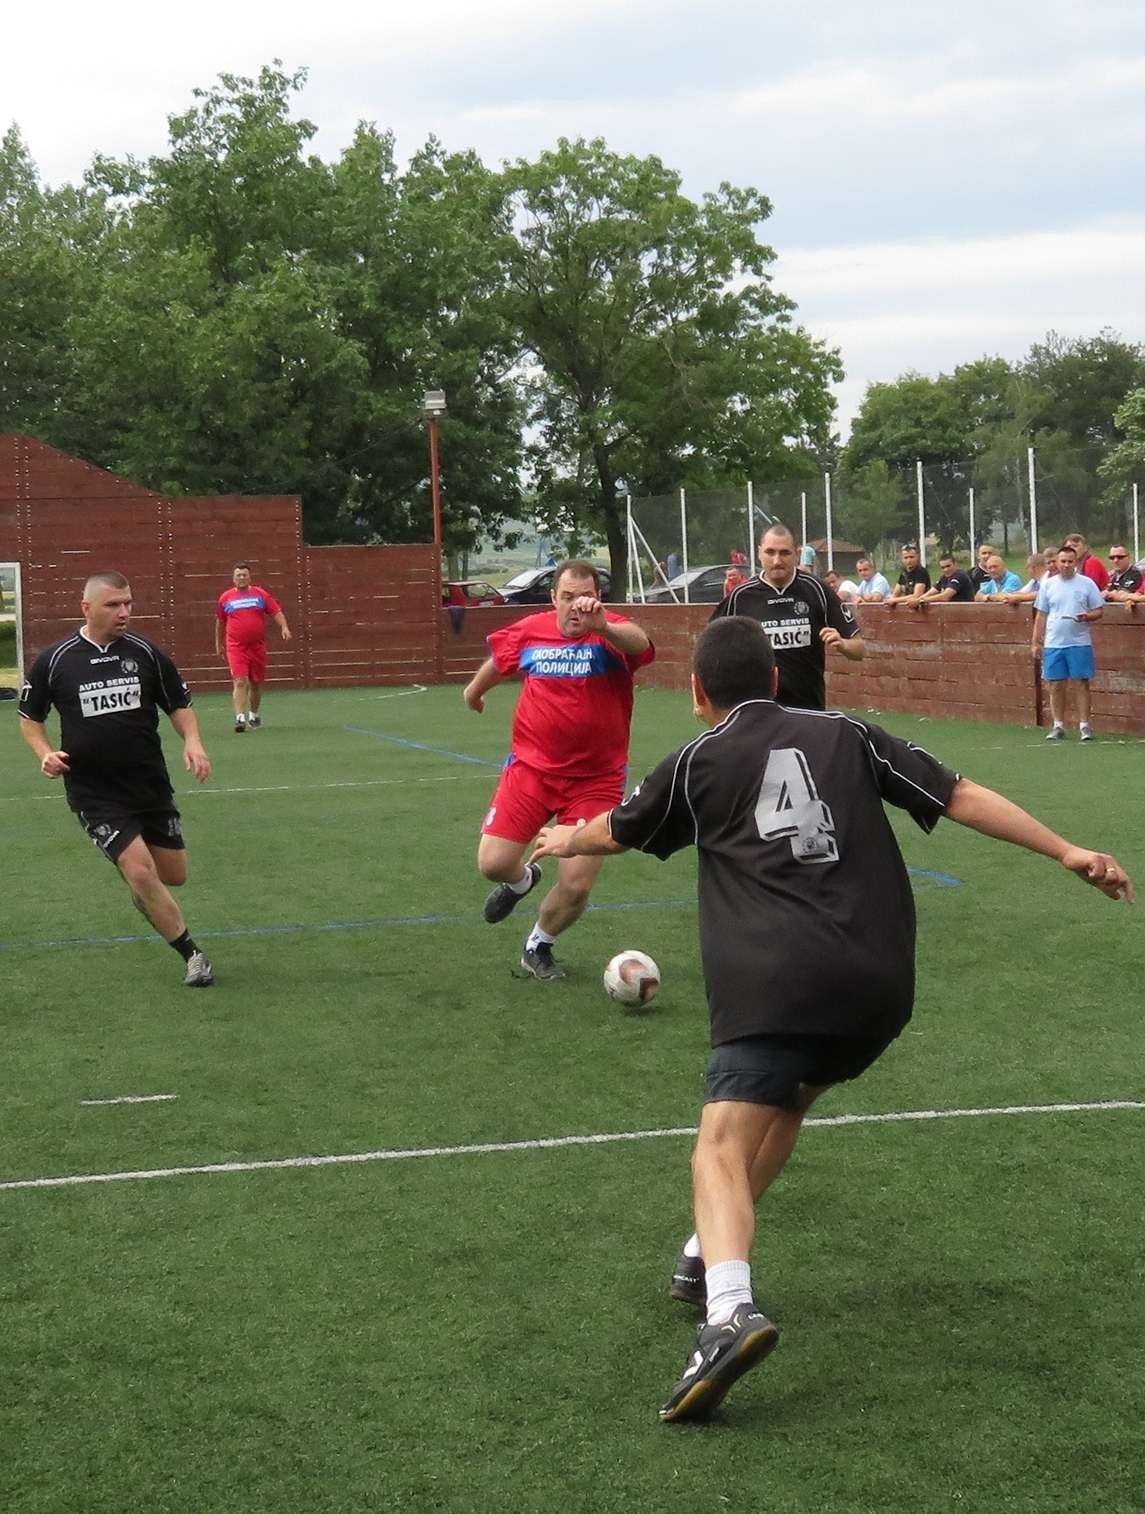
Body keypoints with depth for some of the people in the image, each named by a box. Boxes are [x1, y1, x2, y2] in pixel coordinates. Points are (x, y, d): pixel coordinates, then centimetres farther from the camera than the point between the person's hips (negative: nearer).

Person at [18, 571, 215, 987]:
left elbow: (178, 704, 8)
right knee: (140, 871, -16)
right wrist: (46, 753, -11)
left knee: (173, 875, 9)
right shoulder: (54, 661, -6)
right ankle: (192, 956, 0)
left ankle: (142, 892, 47)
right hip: (94, 794, -3)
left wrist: (192, 742, -11)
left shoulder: (146, 653, -2)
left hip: (151, 785, 3)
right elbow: (29, 717, 7)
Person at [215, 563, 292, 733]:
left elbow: (276, 612, 3)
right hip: (236, 647, -2)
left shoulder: (261, 594, 5)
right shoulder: (225, 597, 7)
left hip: (258, 647, 2)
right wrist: (218, 644, 21)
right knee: (240, 681, -15)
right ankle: (240, 717, -21)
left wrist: (284, 627, -15)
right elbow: (219, 622, 18)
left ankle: (253, 714, 33)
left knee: (256, 683, 13)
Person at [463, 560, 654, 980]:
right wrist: (475, 689, 37)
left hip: (595, 779, -2)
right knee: (492, 863, -4)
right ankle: (521, 881, 34)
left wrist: (603, 626, -61)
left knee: (576, 887, -4)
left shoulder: (612, 632, -15)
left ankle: (538, 947, 28)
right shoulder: (529, 631, -4)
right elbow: (498, 660, 20)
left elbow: (640, 643, -40)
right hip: (531, 767, 2)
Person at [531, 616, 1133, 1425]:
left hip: (775, 987, -4)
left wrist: (568, 841, 54)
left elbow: (616, 832, 32)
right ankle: (714, 1256, 30)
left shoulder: (697, 763, 13)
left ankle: (730, 1312, -36)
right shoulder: (845, 735, 17)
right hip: (881, 986, 4)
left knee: (721, 1152, -12)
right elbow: (964, 796, 9)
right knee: (784, 1102, 29)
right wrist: (1069, 851, 12)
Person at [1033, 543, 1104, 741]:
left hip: (1079, 643, -2)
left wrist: (1087, 616, -17)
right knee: (1056, 685, 4)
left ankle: (1084, 725, 3)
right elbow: (1041, 616, 12)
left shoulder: (1087, 584, 3)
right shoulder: (1048, 585, 9)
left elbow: (1099, 611, 4)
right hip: (1053, 644, 2)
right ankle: (1058, 726, 12)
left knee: (1081, 684, -2)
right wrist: (1036, 642, 8)